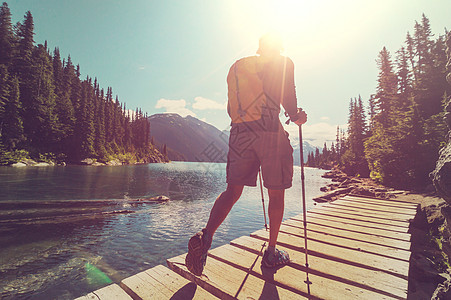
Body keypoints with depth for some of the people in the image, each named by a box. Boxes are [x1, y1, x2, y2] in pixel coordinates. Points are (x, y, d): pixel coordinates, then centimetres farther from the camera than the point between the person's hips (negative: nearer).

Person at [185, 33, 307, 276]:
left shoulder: (236, 66, 24)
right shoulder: (283, 63, 11)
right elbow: (286, 94, -7)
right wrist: (296, 116, 11)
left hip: (239, 133, 5)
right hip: (270, 131, -4)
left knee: (233, 190, 8)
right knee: (277, 193, 8)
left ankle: (206, 235, -10)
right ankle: (271, 253, 18)